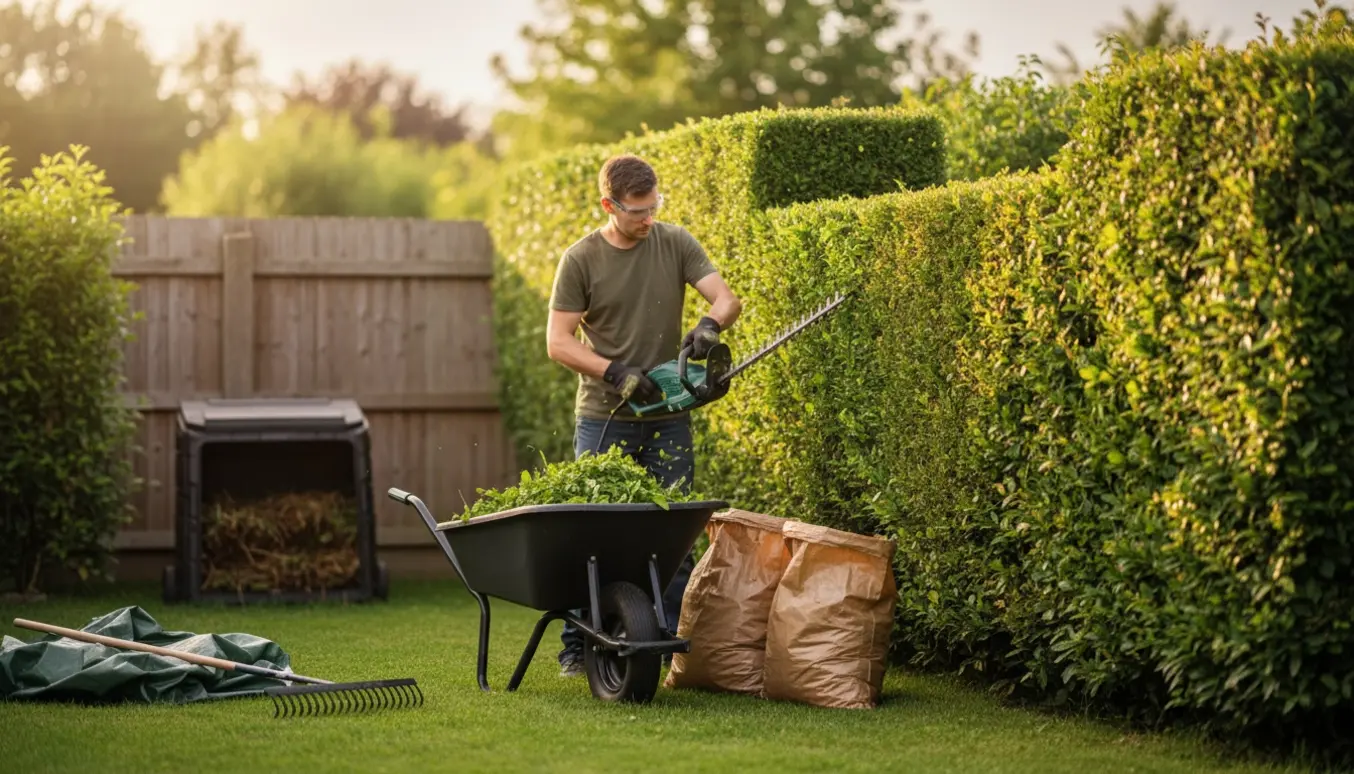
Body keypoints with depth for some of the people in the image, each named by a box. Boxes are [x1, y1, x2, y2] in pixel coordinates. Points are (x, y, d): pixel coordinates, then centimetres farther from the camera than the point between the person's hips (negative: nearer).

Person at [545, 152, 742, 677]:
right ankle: (576, 645, 7)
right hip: (603, 419, -2)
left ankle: (675, 641, 11)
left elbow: (726, 298, -3)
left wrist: (710, 324, -25)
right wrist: (615, 372, -17)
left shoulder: (676, 244, 3)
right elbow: (558, 342, -5)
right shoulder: (580, 260, -3)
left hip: (667, 420, 2)